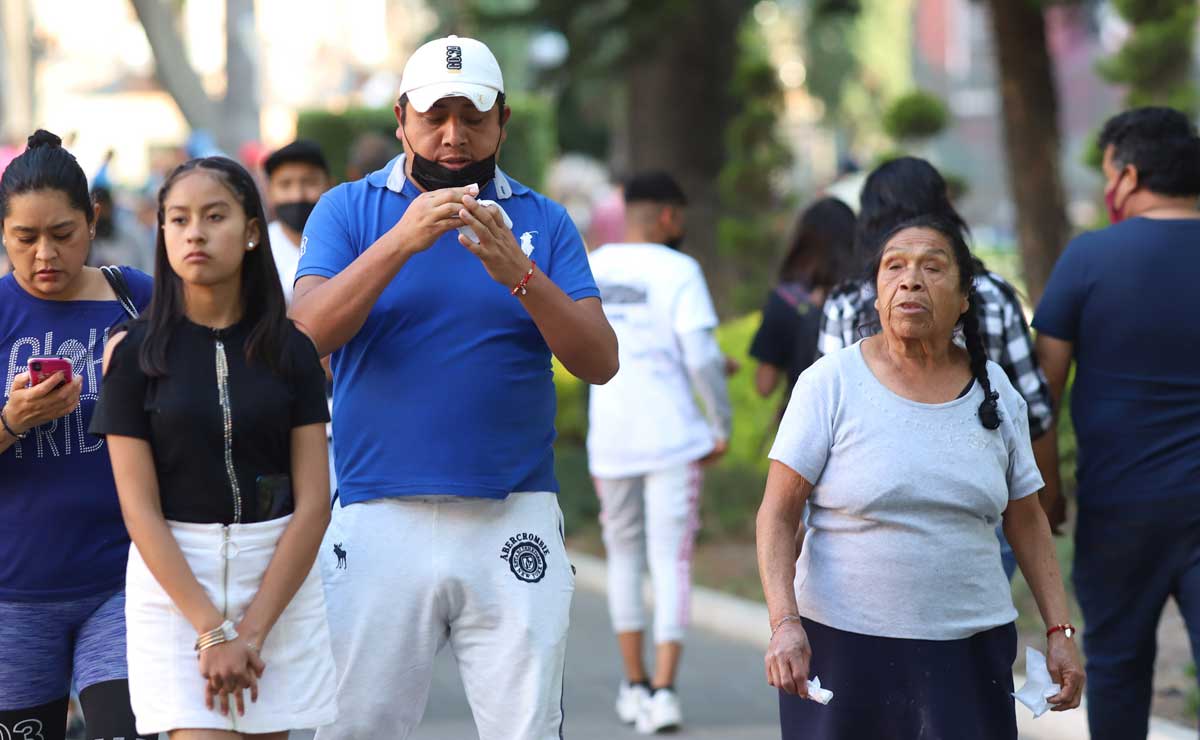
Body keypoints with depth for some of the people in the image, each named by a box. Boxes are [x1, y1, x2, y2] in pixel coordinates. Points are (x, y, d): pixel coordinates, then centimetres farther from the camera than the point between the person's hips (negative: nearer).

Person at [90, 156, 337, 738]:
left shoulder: (290, 351, 3)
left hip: (280, 578, 2)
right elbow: (140, 510, -6)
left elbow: (312, 504, -1)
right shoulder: (134, 352, -1)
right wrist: (212, 632, -14)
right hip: (172, 579, -2)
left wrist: (251, 633, -10)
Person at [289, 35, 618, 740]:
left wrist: (519, 276, -19)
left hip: (514, 523, 1)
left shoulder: (542, 222, 8)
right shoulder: (349, 209, 6)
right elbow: (309, 332, -11)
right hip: (380, 519, -1)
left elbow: (600, 360, -3)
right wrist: (401, 241, -23)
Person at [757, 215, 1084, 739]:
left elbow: (1026, 521, 13)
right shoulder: (831, 384, -4)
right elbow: (777, 515, -6)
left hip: (969, 651, 2)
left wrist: (1059, 630, 7)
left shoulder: (996, 393, 6)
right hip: (843, 646, -2)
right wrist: (785, 623, -18)